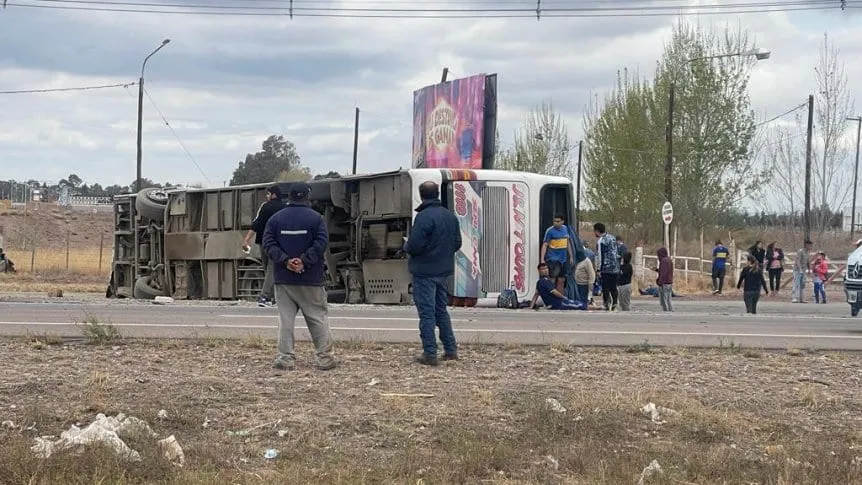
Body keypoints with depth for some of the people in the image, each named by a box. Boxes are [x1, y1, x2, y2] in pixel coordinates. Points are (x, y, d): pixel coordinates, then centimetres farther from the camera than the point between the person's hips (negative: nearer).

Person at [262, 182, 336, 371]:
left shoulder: (275, 219, 5)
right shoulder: (316, 218, -3)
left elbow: (268, 244, -3)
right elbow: (321, 243, -13)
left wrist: (285, 261, -10)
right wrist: (305, 261, -13)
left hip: (283, 279, 2)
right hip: (311, 279, -2)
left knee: (285, 319, 4)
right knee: (317, 318, 6)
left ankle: (286, 357, -1)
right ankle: (324, 357, 6)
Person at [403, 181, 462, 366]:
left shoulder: (423, 217, -19)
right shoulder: (451, 216, 8)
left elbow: (414, 246, -22)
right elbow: (457, 243, 12)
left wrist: (406, 246, 0)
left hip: (424, 271, -7)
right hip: (443, 271, 7)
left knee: (426, 312, -3)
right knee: (441, 310, 18)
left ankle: (430, 354, -3)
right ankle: (450, 350, 19)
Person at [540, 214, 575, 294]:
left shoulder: (565, 228, 8)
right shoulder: (550, 231, -9)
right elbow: (544, 245, -11)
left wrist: (571, 256, 17)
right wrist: (542, 260, -19)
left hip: (563, 259, 6)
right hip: (553, 259, -6)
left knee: (561, 281, 10)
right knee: (552, 281, -11)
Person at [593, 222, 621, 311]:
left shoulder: (601, 241, -11)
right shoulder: (612, 238, 13)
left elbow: (599, 256, -13)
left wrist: (598, 269, -10)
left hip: (606, 268, -7)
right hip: (615, 268, 7)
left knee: (605, 288, -3)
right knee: (613, 287, 12)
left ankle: (607, 306, -5)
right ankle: (614, 306, 12)